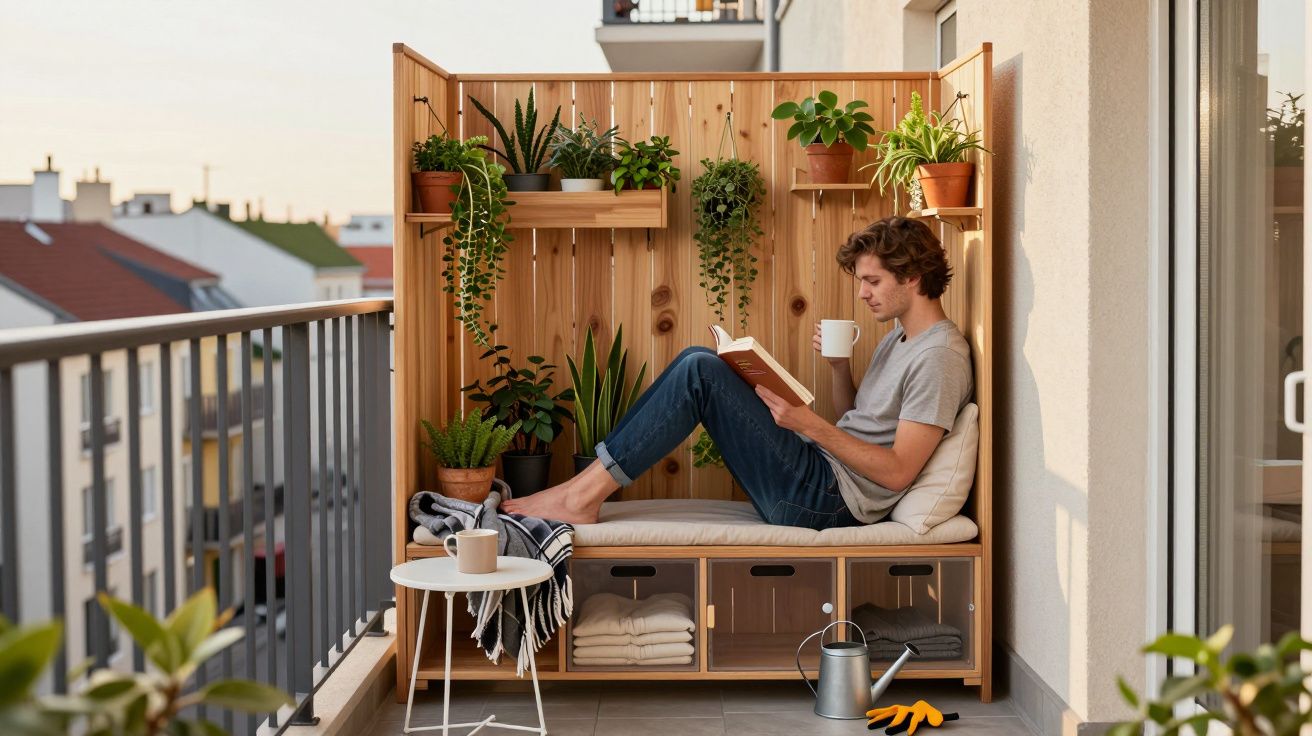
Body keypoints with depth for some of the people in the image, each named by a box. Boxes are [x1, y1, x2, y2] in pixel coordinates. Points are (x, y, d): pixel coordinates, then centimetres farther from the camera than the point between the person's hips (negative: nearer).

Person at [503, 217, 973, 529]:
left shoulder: (940, 356, -12)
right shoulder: (899, 339, 19)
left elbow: (898, 471, -19)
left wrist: (811, 426, -22)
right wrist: (841, 369, 6)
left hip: (826, 499, -10)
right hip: (819, 479, 10)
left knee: (701, 372, -18)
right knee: (699, 362, 4)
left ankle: (583, 497, -14)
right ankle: (588, 485, -2)